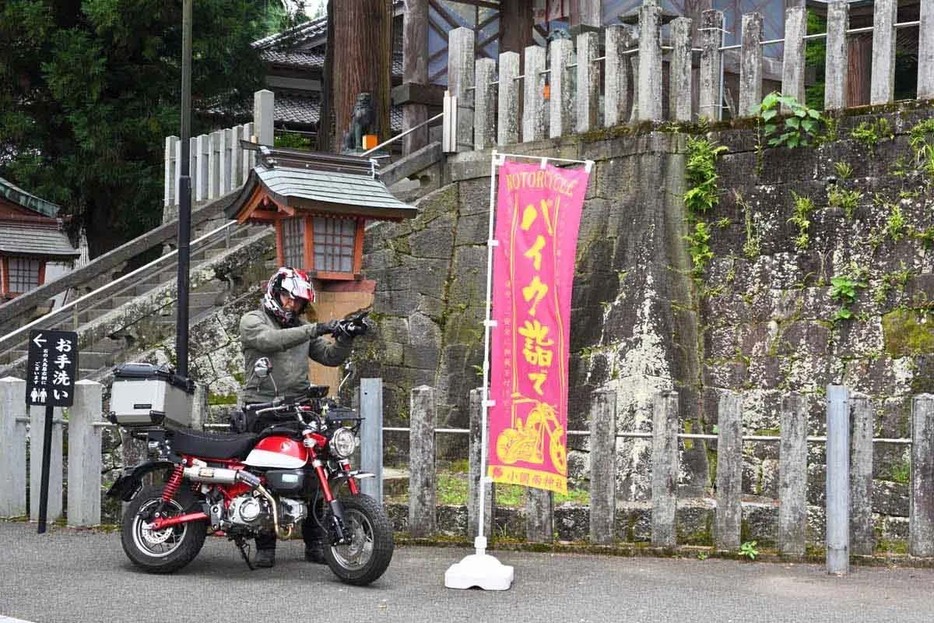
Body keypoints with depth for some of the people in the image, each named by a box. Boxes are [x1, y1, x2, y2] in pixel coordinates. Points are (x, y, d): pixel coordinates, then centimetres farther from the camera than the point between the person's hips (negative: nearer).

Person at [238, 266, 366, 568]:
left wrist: (346, 338, -4)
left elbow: (330, 356, 16)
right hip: (262, 407, -5)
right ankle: (265, 546, 1)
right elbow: (270, 340, -18)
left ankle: (315, 543, 4)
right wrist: (314, 330, -25)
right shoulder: (252, 320, 4)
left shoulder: (302, 327, 23)